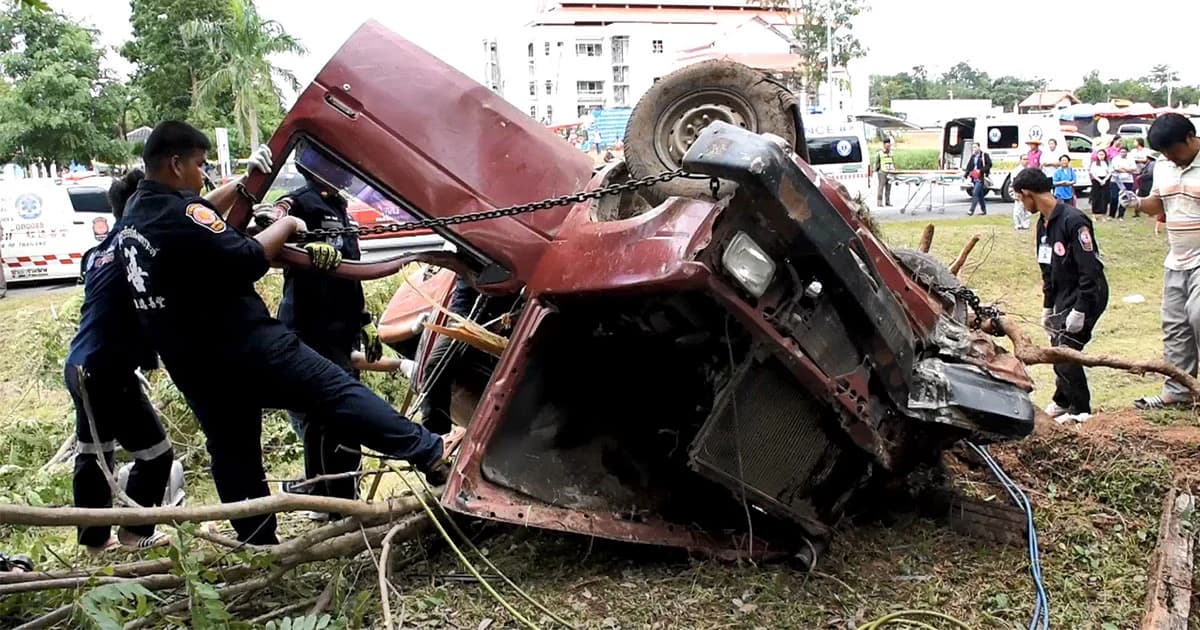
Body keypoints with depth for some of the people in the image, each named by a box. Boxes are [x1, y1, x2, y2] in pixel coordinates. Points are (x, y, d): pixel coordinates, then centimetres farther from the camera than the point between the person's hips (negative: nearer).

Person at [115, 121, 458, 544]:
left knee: (231, 454, 15)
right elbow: (248, 261, -20)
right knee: (340, 392, -7)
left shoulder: (135, 215, 14)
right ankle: (428, 453, -9)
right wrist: (286, 226, -4)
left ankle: (259, 546, 22)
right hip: (246, 349, -9)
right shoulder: (181, 212, -16)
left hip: (194, 368, 9)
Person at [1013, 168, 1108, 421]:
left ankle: (1080, 410, 4)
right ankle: (1063, 402, 28)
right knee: (1057, 349, 11)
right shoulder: (1044, 223, 8)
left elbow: (1090, 270, -22)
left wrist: (1080, 310, -22)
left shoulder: (1073, 220, -21)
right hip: (1063, 296, 8)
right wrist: (1047, 306, 18)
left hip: (1087, 296, -8)